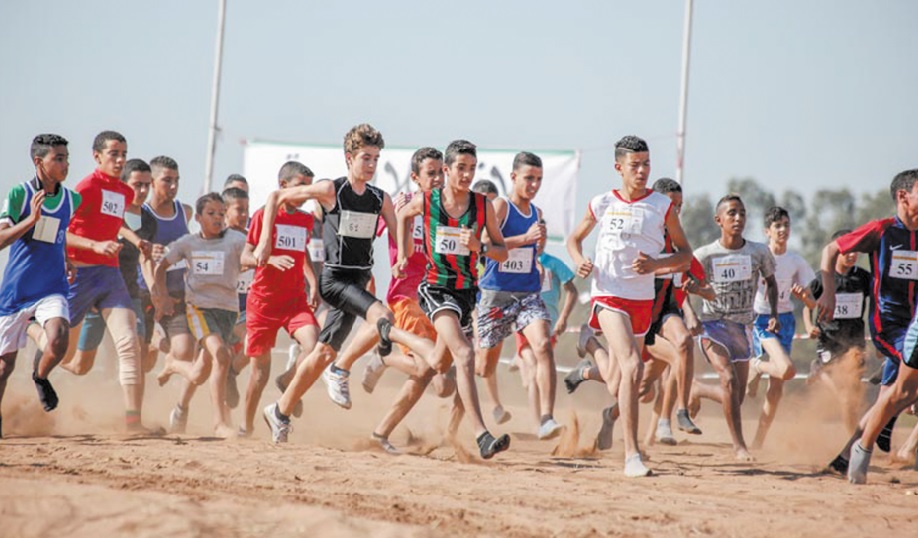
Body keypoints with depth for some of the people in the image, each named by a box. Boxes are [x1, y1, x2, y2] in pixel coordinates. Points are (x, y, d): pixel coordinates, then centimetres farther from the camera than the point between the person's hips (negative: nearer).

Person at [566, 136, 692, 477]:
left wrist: (655, 265, -14)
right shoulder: (602, 204, 2)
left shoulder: (662, 206, 1)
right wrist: (580, 262, -5)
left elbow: (685, 254, 5)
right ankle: (631, 455, -23)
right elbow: (574, 239, 17)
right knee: (632, 367, -22)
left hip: (643, 298, 3)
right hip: (609, 295, -3)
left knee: (619, 383, 14)